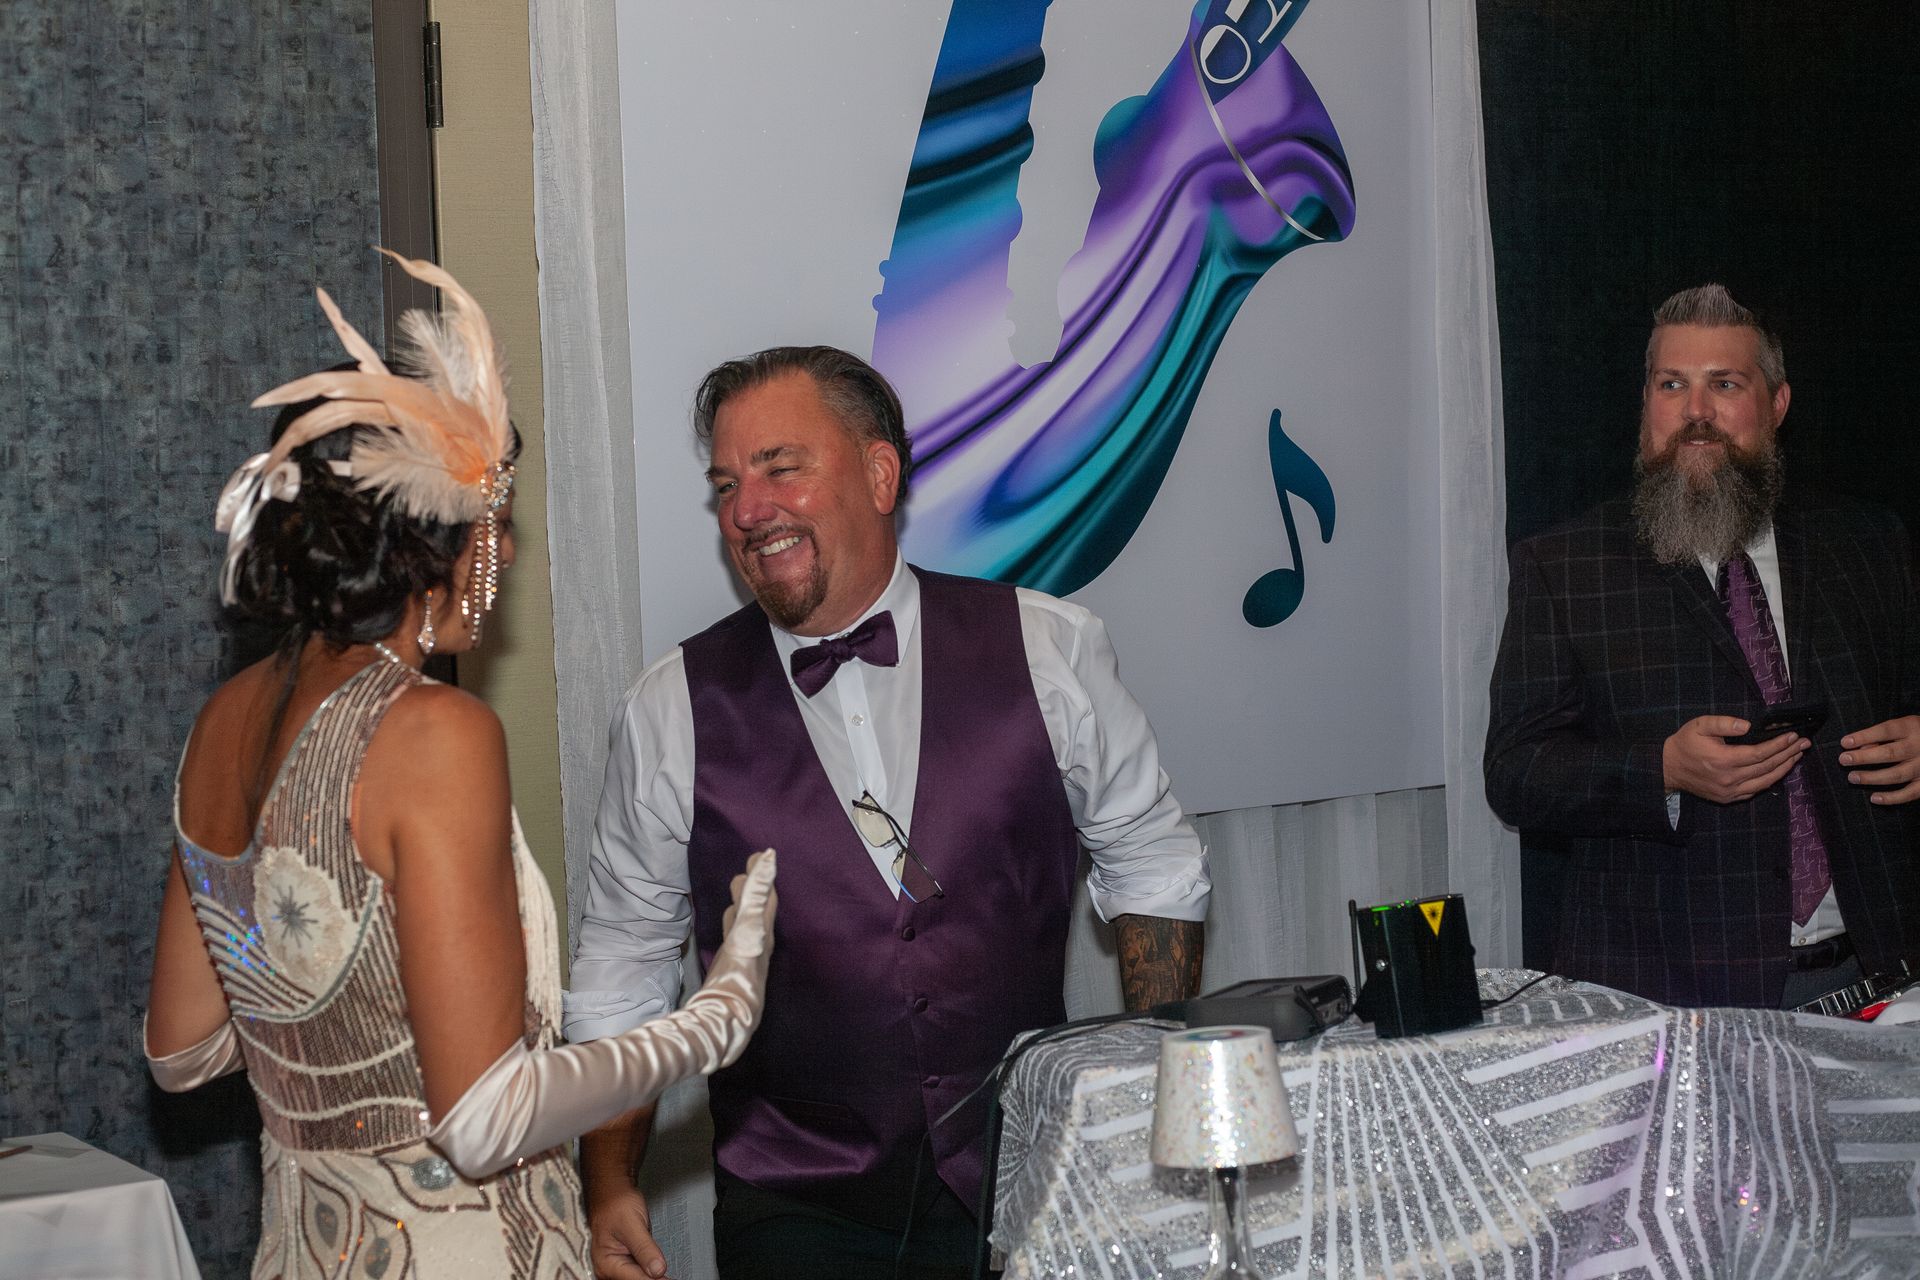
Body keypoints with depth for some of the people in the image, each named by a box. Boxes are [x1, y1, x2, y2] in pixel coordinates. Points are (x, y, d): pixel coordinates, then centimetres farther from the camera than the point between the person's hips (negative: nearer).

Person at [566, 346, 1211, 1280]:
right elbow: (620, 973, 3)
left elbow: (1151, 862, 7)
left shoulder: (1048, 650, -3)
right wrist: (609, 1188, -5)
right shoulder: (671, 712, -3)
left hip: (1028, 1189, 0)